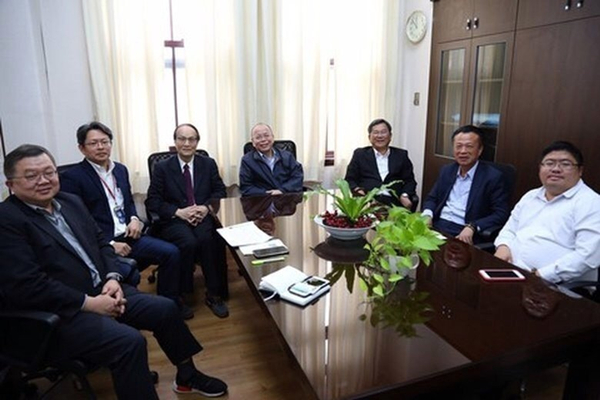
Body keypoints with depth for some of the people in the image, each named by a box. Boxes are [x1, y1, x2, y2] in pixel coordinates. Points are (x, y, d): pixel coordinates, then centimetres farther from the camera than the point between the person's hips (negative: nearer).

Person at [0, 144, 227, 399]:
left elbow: (101, 242, 15)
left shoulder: (71, 202, 10)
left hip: (100, 291, 8)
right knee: (129, 341, -27)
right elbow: (25, 286, -20)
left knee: (165, 309, 3)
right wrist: (89, 303, -19)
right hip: (57, 314, -7)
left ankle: (187, 376, 24)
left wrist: (112, 278, -4)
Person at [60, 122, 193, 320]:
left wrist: (134, 219, 2)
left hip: (127, 237, 6)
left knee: (171, 252, -11)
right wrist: (109, 244, -17)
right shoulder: (71, 177, -7)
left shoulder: (120, 169, 14)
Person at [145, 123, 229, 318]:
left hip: (203, 216, 2)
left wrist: (206, 207, -10)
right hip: (174, 221, -1)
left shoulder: (208, 164, 11)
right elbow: (152, 201, 1)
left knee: (210, 240, -32)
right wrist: (179, 212, -15)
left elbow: (220, 191, 11)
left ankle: (214, 294, -18)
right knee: (189, 242, -34)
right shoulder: (162, 168, 5)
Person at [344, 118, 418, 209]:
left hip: (393, 201, 2)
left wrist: (405, 196, -7)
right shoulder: (360, 154, 16)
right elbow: (350, 180, 12)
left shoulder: (401, 155, 19)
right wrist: (358, 190, -10)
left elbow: (409, 180, 14)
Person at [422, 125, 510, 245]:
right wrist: (427, 215, -4)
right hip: (436, 226, 5)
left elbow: (501, 214, -8)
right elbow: (432, 198, 18)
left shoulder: (494, 176, -4)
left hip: (463, 235, -4)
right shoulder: (446, 171, 13)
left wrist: (472, 227, -23)